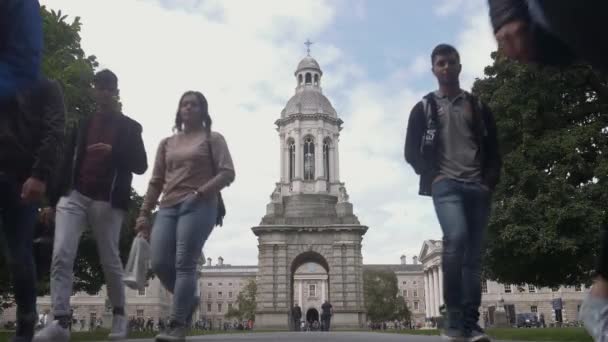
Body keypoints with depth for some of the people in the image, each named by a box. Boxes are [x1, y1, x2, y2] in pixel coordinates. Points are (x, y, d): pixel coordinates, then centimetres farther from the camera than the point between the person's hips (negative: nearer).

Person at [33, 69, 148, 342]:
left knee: (109, 261, 3)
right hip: (74, 197, 3)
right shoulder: (82, 125, 18)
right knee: (61, 255, -15)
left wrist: (113, 151, -17)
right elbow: (67, 163, 16)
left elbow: (140, 165, 0)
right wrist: (53, 200, 11)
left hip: (108, 202, -2)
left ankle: (119, 314, 23)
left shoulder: (129, 127, 8)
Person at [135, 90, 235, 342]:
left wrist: (200, 192, -16)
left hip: (199, 207, -5)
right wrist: (144, 213, 9)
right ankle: (188, 300, 21)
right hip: (168, 208, 5)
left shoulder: (212, 139, 9)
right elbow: (156, 181, 19)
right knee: (160, 264, -6)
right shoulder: (167, 143, 22)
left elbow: (227, 173, -3)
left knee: (184, 263, -13)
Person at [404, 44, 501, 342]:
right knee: (456, 238, -27)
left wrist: (490, 181, 0)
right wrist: (433, 176, -6)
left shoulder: (478, 107, 19)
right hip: (446, 185, -3)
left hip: (477, 188, 3)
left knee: (473, 255, 0)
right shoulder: (424, 108, 12)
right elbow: (412, 152, 7)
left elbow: (493, 150, 16)